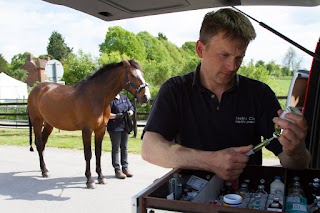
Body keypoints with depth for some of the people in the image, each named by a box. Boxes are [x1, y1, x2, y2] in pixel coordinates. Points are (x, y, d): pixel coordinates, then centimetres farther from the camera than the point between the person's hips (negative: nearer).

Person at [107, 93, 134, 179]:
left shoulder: (124, 98, 10)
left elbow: (131, 108, 16)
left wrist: (130, 112, -6)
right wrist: (116, 116, -28)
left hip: (125, 126, 6)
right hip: (114, 128, -6)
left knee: (124, 148, 14)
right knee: (116, 148, 1)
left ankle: (125, 168, 24)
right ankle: (117, 170, 7)